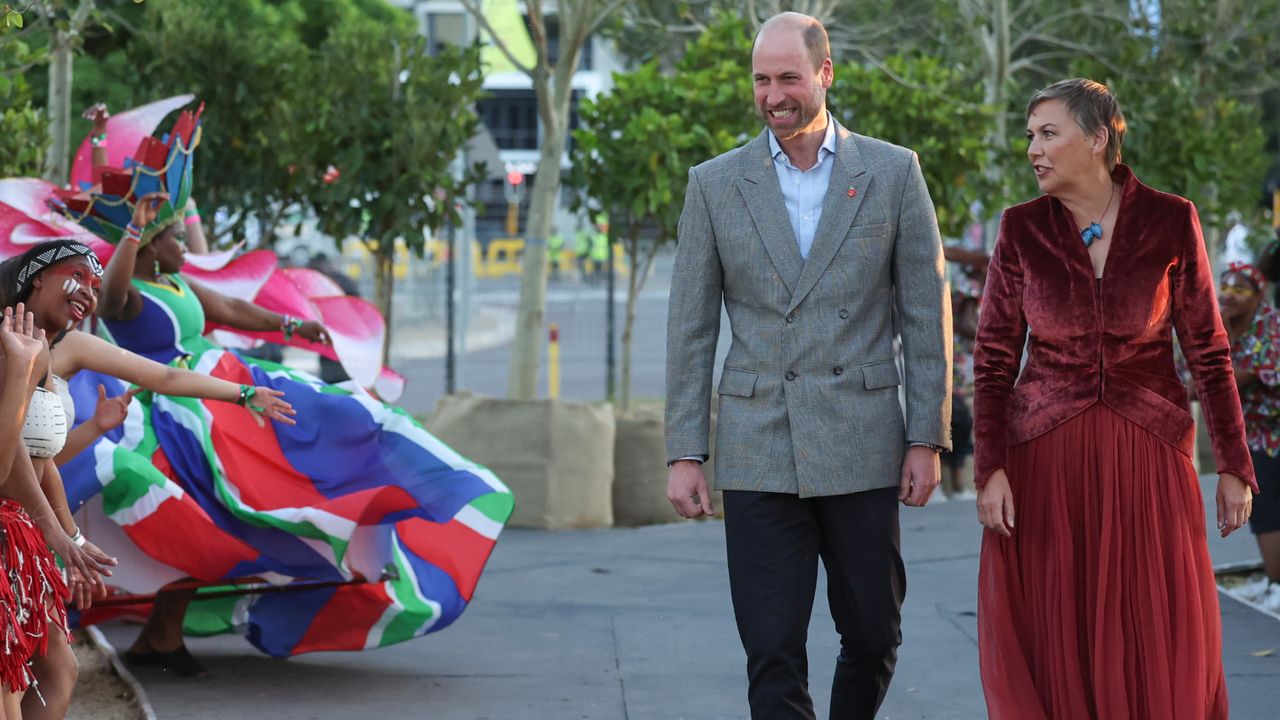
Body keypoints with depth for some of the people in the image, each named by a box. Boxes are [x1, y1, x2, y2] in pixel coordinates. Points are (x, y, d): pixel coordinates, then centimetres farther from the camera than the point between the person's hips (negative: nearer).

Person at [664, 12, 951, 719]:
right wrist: (684, 454, 1)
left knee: (873, 639, 9)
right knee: (772, 658, -5)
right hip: (758, 454, 0)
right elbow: (690, 329, 6)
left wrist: (928, 439, -2)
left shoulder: (893, 173, 3)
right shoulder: (715, 184, 5)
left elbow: (927, 314, 3)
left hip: (861, 447, 0)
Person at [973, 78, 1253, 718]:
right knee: (1055, 648, 1)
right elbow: (993, 358, 2)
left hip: (1148, 455, -1)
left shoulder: (1171, 222, -3)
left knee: (1160, 650, 0)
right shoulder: (1022, 229, 0)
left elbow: (1208, 351, 2)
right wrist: (991, 468, -6)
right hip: (1045, 457, 1)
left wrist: (1234, 466, 0)